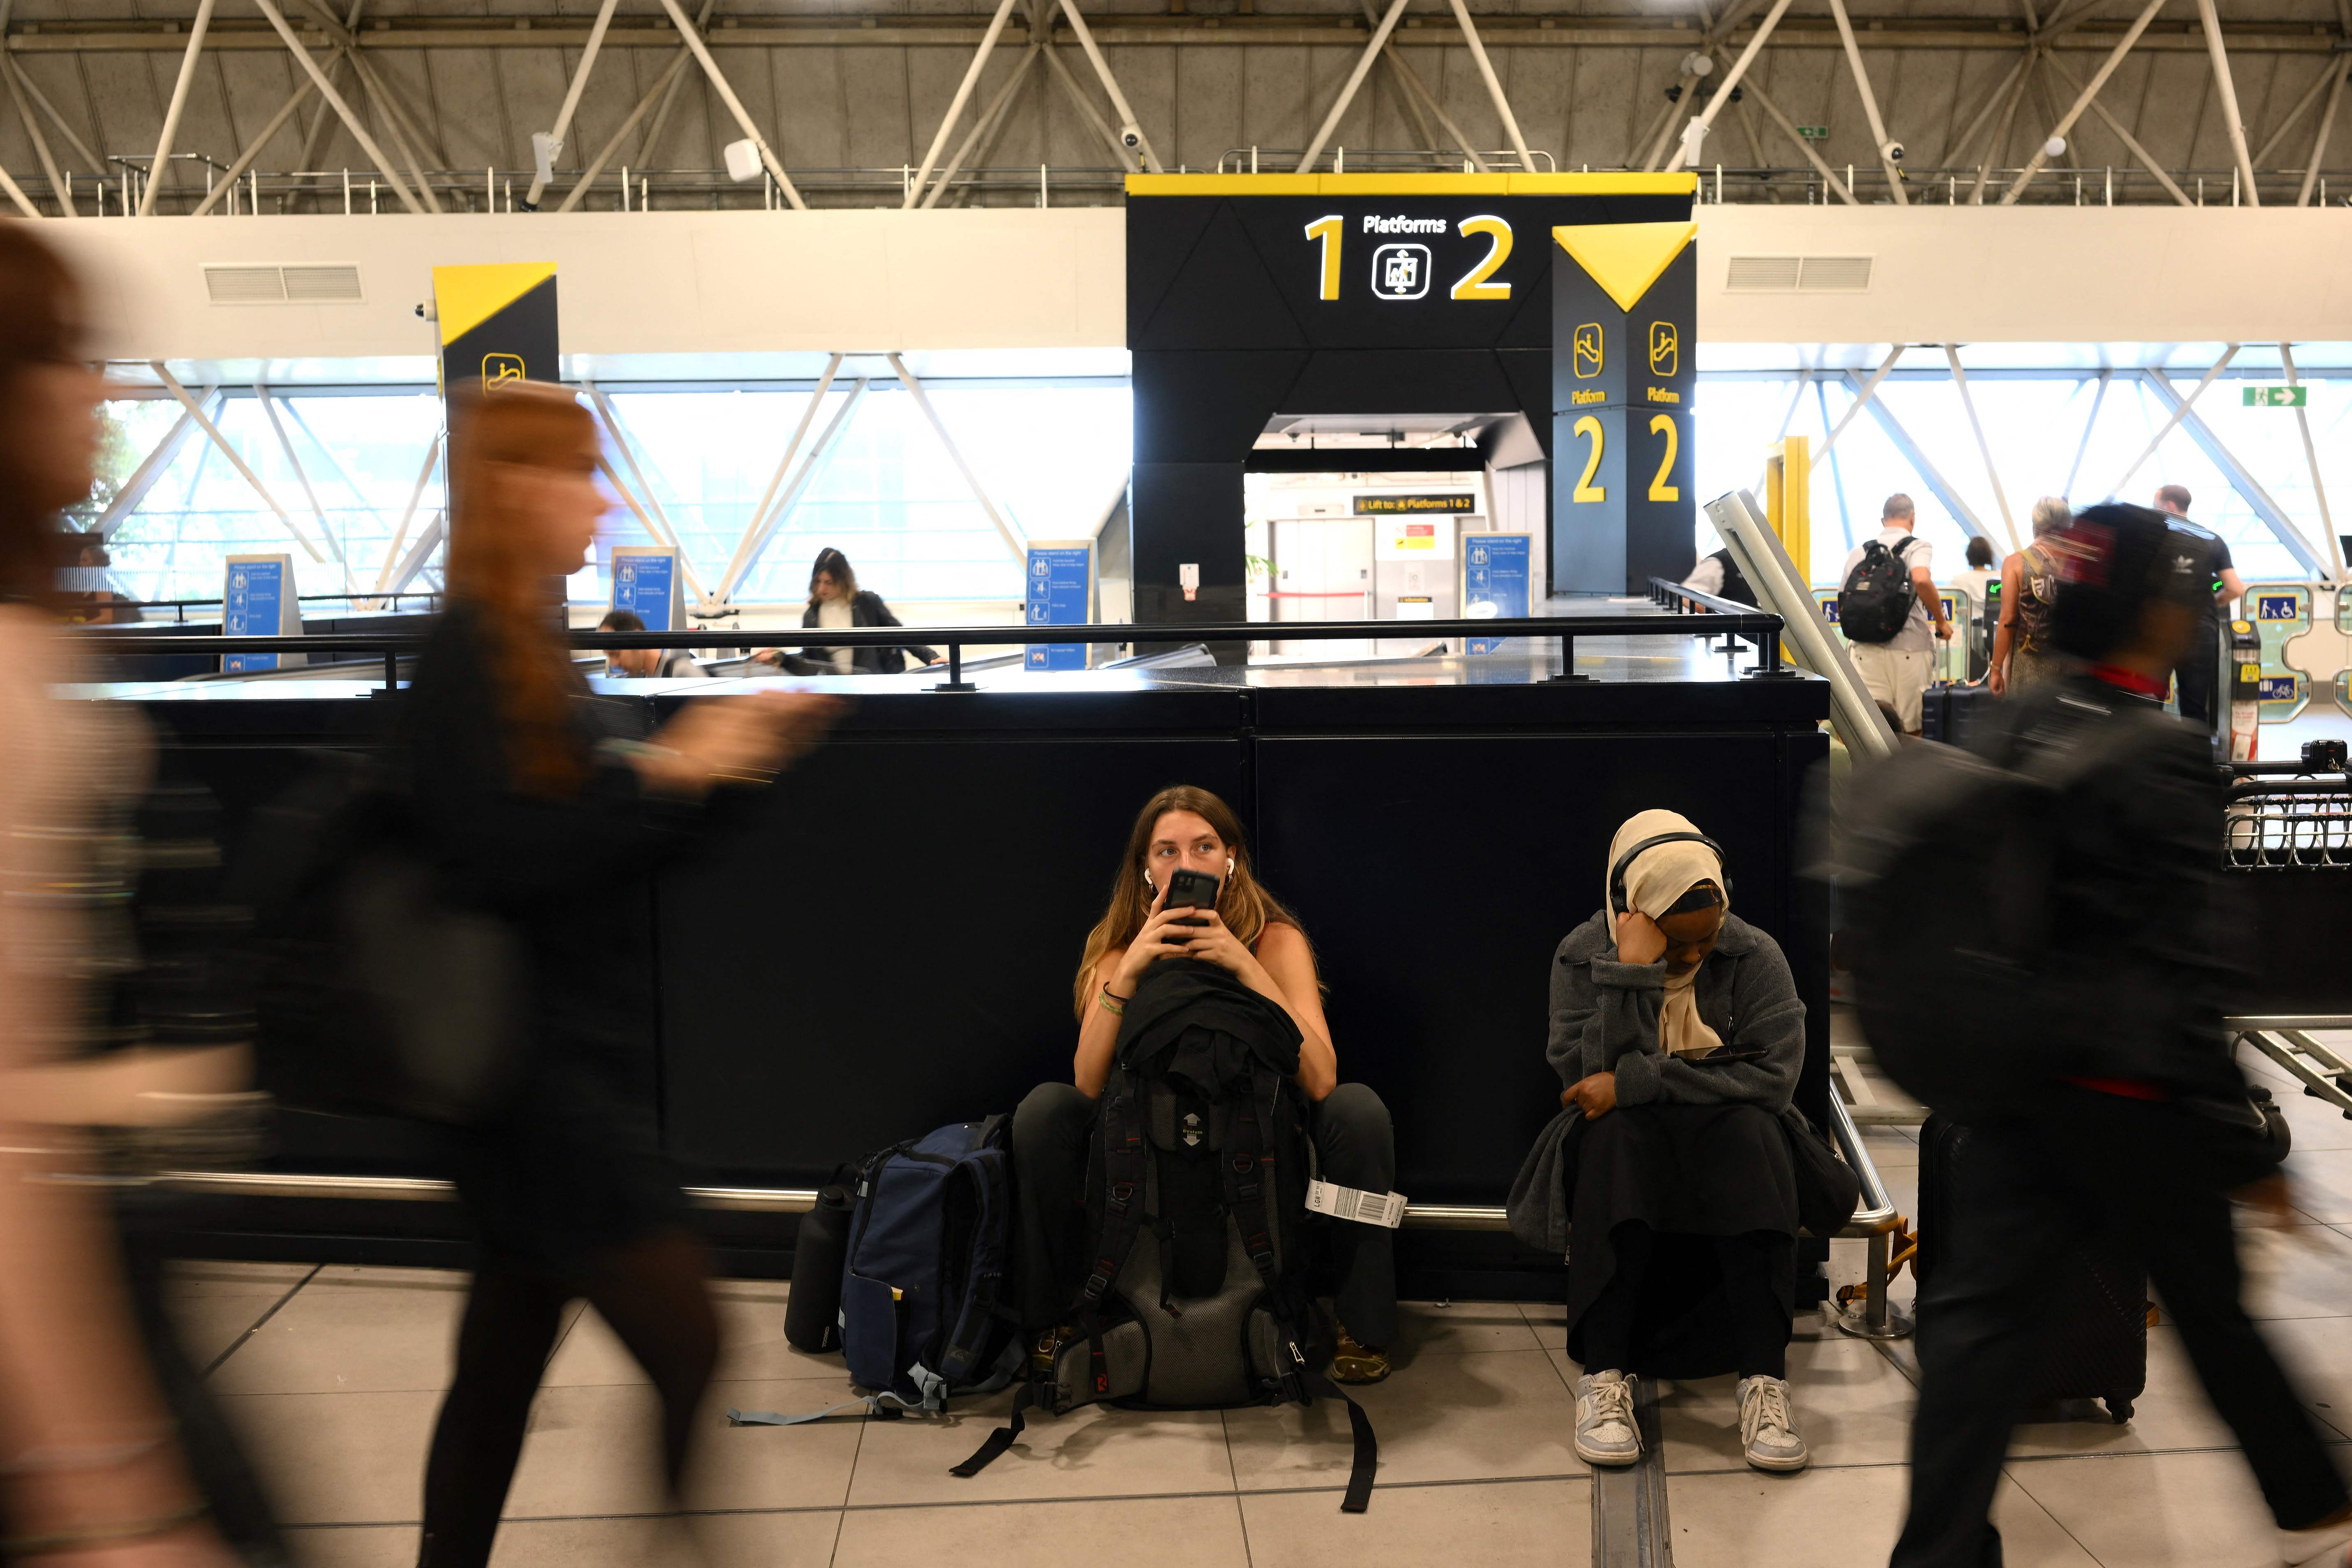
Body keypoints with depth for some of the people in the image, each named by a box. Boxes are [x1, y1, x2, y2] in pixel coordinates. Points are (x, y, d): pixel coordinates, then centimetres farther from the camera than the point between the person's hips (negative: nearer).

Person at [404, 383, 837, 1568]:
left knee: (503, 1361, 18)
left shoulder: (527, 648, 13)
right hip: (534, 1068, -9)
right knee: (691, 1355, -4)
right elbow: (498, 860, -25)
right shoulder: (467, 654, -15)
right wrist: (665, 772, -20)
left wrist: (721, 757, 6)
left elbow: (598, 848, 16)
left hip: (572, 1059, 9)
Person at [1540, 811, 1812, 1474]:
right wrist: (1632, 970, -28)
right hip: (1623, 1155, 0)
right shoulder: (1580, 957, -6)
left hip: (1728, 1157, 1)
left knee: (1748, 1129, -33)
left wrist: (1635, 1084, -24)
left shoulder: (1755, 957, -5)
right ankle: (1603, 1376, -34)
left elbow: (1774, 1075, -18)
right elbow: (1591, 1078, -18)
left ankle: (1765, 1381, -33)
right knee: (1614, 1133, -34)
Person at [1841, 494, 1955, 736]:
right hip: (1908, 649, -3)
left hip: (1866, 649, 3)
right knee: (1910, 734, 8)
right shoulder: (1918, 546, 0)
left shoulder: (1858, 552, 11)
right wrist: (1942, 621, -9)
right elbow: (1922, 580, -21)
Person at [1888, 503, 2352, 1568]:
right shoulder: (2166, 760, -15)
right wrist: (2244, 1149, -11)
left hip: (2015, 1072, 6)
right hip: (2128, 1090, -6)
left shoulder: (2015, 732, 5)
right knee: (2211, 1309, 14)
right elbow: (2184, 971, -16)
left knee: (1979, 1309, 6)